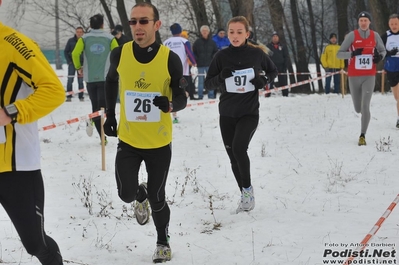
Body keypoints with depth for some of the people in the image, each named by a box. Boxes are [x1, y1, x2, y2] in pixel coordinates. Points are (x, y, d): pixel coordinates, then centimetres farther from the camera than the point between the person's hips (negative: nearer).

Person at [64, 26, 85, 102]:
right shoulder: (71, 41, 1)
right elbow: (66, 51, 5)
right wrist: (69, 61, -3)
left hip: (81, 64, 0)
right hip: (72, 63, 0)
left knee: (80, 80, 6)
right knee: (70, 80, -4)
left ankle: (81, 96, 11)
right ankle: (69, 96, -1)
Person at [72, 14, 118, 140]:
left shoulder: (84, 38, 0)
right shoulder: (110, 38, -1)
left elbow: (75, 53, -9)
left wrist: (78, 67, 8)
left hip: (90, 78, 2)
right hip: (105, 78, -2)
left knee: (96, 106, 11)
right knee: (102, 105, 0)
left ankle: (102, 136, 4)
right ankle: (92, 121, -27)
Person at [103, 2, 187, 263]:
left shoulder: (170, 59, -14)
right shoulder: (120, 54, -8)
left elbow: (182, 98, -8)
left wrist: (170, 105, -30)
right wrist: (110, 115, 13)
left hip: (160, 142, -1)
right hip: (128, 140, 2)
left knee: (157, 198, 7)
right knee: (127, 193, -4)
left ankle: (163, 242, 32)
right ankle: (141, 195, 34)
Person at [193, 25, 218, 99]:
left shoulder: (211, 42, 6)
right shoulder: (197, 42, 1)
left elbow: (215, 51, 12)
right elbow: (193, 52, 3)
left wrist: (213, 59, -1)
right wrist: (196, 60, -6)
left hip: (210, 65, 1)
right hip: (200, 65, -1)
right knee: (201, 80, -1)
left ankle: (211, 95, 9)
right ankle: (200, 95, 3)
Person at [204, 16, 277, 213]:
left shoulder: (257, 54, -5)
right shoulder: (222, 56, -3)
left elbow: (273, 71, 13)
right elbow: (208, 83, 2)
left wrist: (264, 80, -8)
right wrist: (221, 76, -18)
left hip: (249, 112, -3)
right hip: (227, 114, 3)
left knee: (239, 147, -24)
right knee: (233, 157, 8)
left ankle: (248, 188, -3)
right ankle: (246, 196, 26)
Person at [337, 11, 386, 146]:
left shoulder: (375, 36, 1)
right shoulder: (352, 35, -5)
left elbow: (383, 51, 16)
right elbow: (339, 54, -4)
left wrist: (380, 56, -7)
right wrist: (352, 54, -22)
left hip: (369, 76, 0)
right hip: (354, 77, 0)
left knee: (365, 106, -15)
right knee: (358, 109, 9)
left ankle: (362, 136, -10)